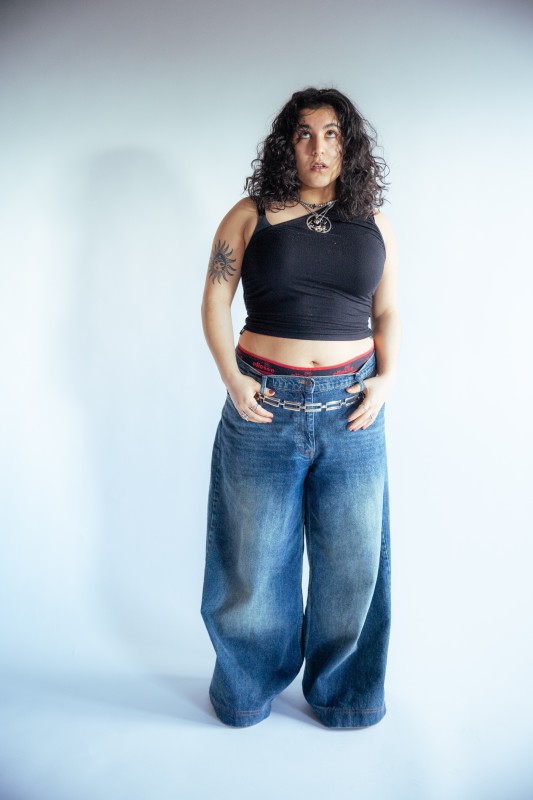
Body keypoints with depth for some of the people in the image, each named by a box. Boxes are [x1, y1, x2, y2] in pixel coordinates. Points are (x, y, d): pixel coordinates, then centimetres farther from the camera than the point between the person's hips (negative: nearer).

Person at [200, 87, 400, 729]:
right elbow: (214, 300, 2)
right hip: (264, 406, -2)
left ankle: (340, 689, 34)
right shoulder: (250, 215, 2)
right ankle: (247, 687, 36)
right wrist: (231, 378, -10)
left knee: (352, 556, 9)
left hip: (351, 409, 2)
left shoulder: (374, 225, 9)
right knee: (254, 554, 10)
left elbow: (387, 312, 13)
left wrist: (386, 376, -2)